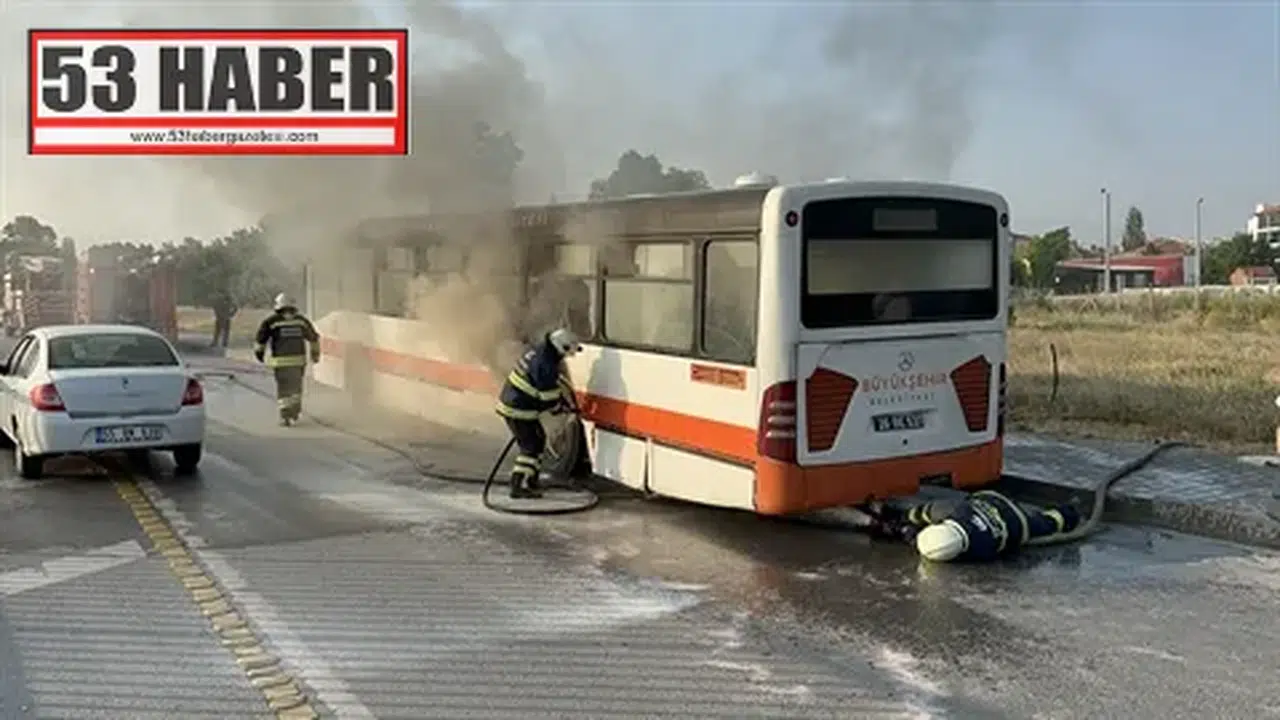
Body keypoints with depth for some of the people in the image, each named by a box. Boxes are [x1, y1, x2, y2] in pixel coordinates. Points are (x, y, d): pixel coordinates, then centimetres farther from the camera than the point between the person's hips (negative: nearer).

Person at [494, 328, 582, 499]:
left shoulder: (540, 350, 5)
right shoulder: (545, 365, -26)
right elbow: (548, 398, -19)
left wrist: (561, 400, 17)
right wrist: (560, 407, 1)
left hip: (511, 400, 10)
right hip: (518, 409, -10)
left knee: (538, 439, 20)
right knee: (531, 446, -5)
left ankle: (530, 480, 29)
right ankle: (519, 486, -2)